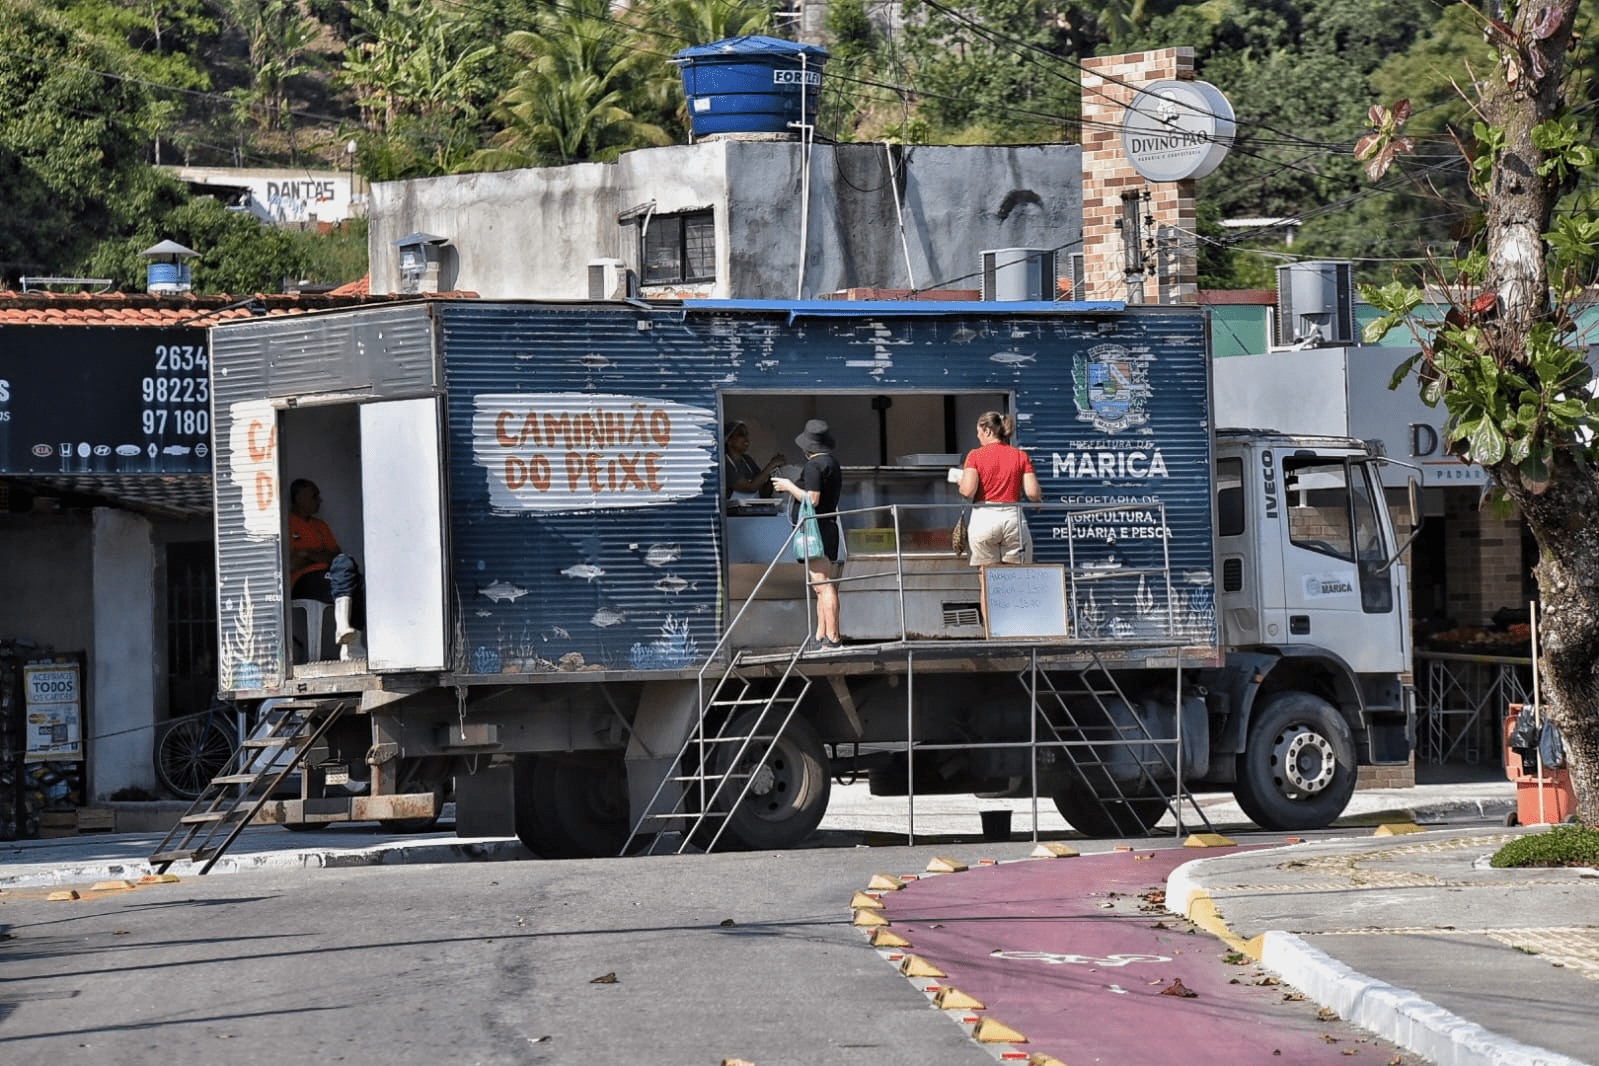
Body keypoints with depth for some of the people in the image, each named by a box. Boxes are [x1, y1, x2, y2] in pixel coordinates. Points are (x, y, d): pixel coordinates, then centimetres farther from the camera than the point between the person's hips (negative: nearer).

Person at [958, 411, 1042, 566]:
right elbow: (1033, 493, -2)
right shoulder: (1021, 456, 5)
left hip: (984, 518, -2)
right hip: (1013, 517, 2)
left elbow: (968, 491, -11)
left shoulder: (975, 455, -1)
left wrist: (961, 482, 11)